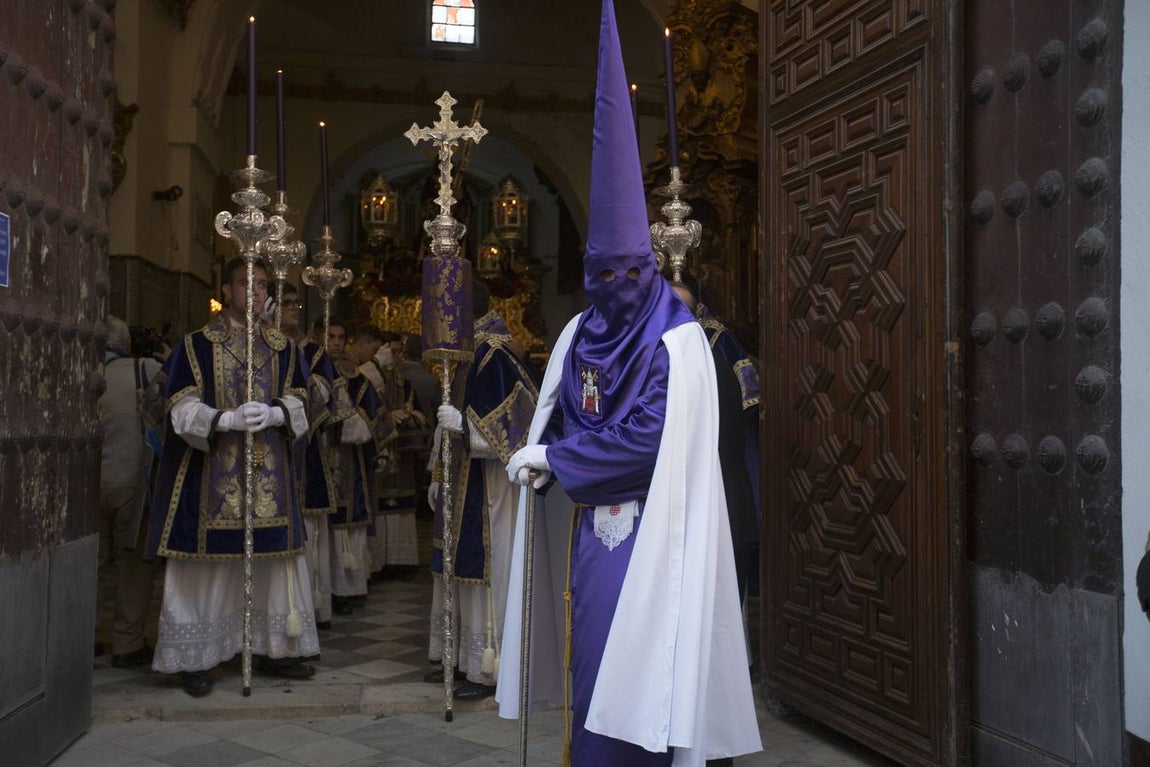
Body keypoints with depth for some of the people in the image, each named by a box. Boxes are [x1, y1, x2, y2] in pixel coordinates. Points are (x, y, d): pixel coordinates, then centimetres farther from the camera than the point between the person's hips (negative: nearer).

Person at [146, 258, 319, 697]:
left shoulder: (282, 348, 11)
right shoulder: (197, 345, 0)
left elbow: (296, 405, 7)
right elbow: (183, 410, -7)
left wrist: (273, 414, -15)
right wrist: (228, 419, -23)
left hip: (269, 473, 4)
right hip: (214, 474, -3)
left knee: (273, 558, 6)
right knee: (208, 561, -2)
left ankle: (275, 650, 18)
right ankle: (196, 659, 9)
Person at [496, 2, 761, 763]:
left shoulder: (677, 341, -11)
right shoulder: (582, 334, 11)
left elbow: (649, 439, -17)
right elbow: (557, 417, 13)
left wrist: (553, 460, -13)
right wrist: (542, 456, -10)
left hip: (647, 528, -6)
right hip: (591, 524, 6)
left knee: (635, 668, -4)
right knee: (598, 666, 10)